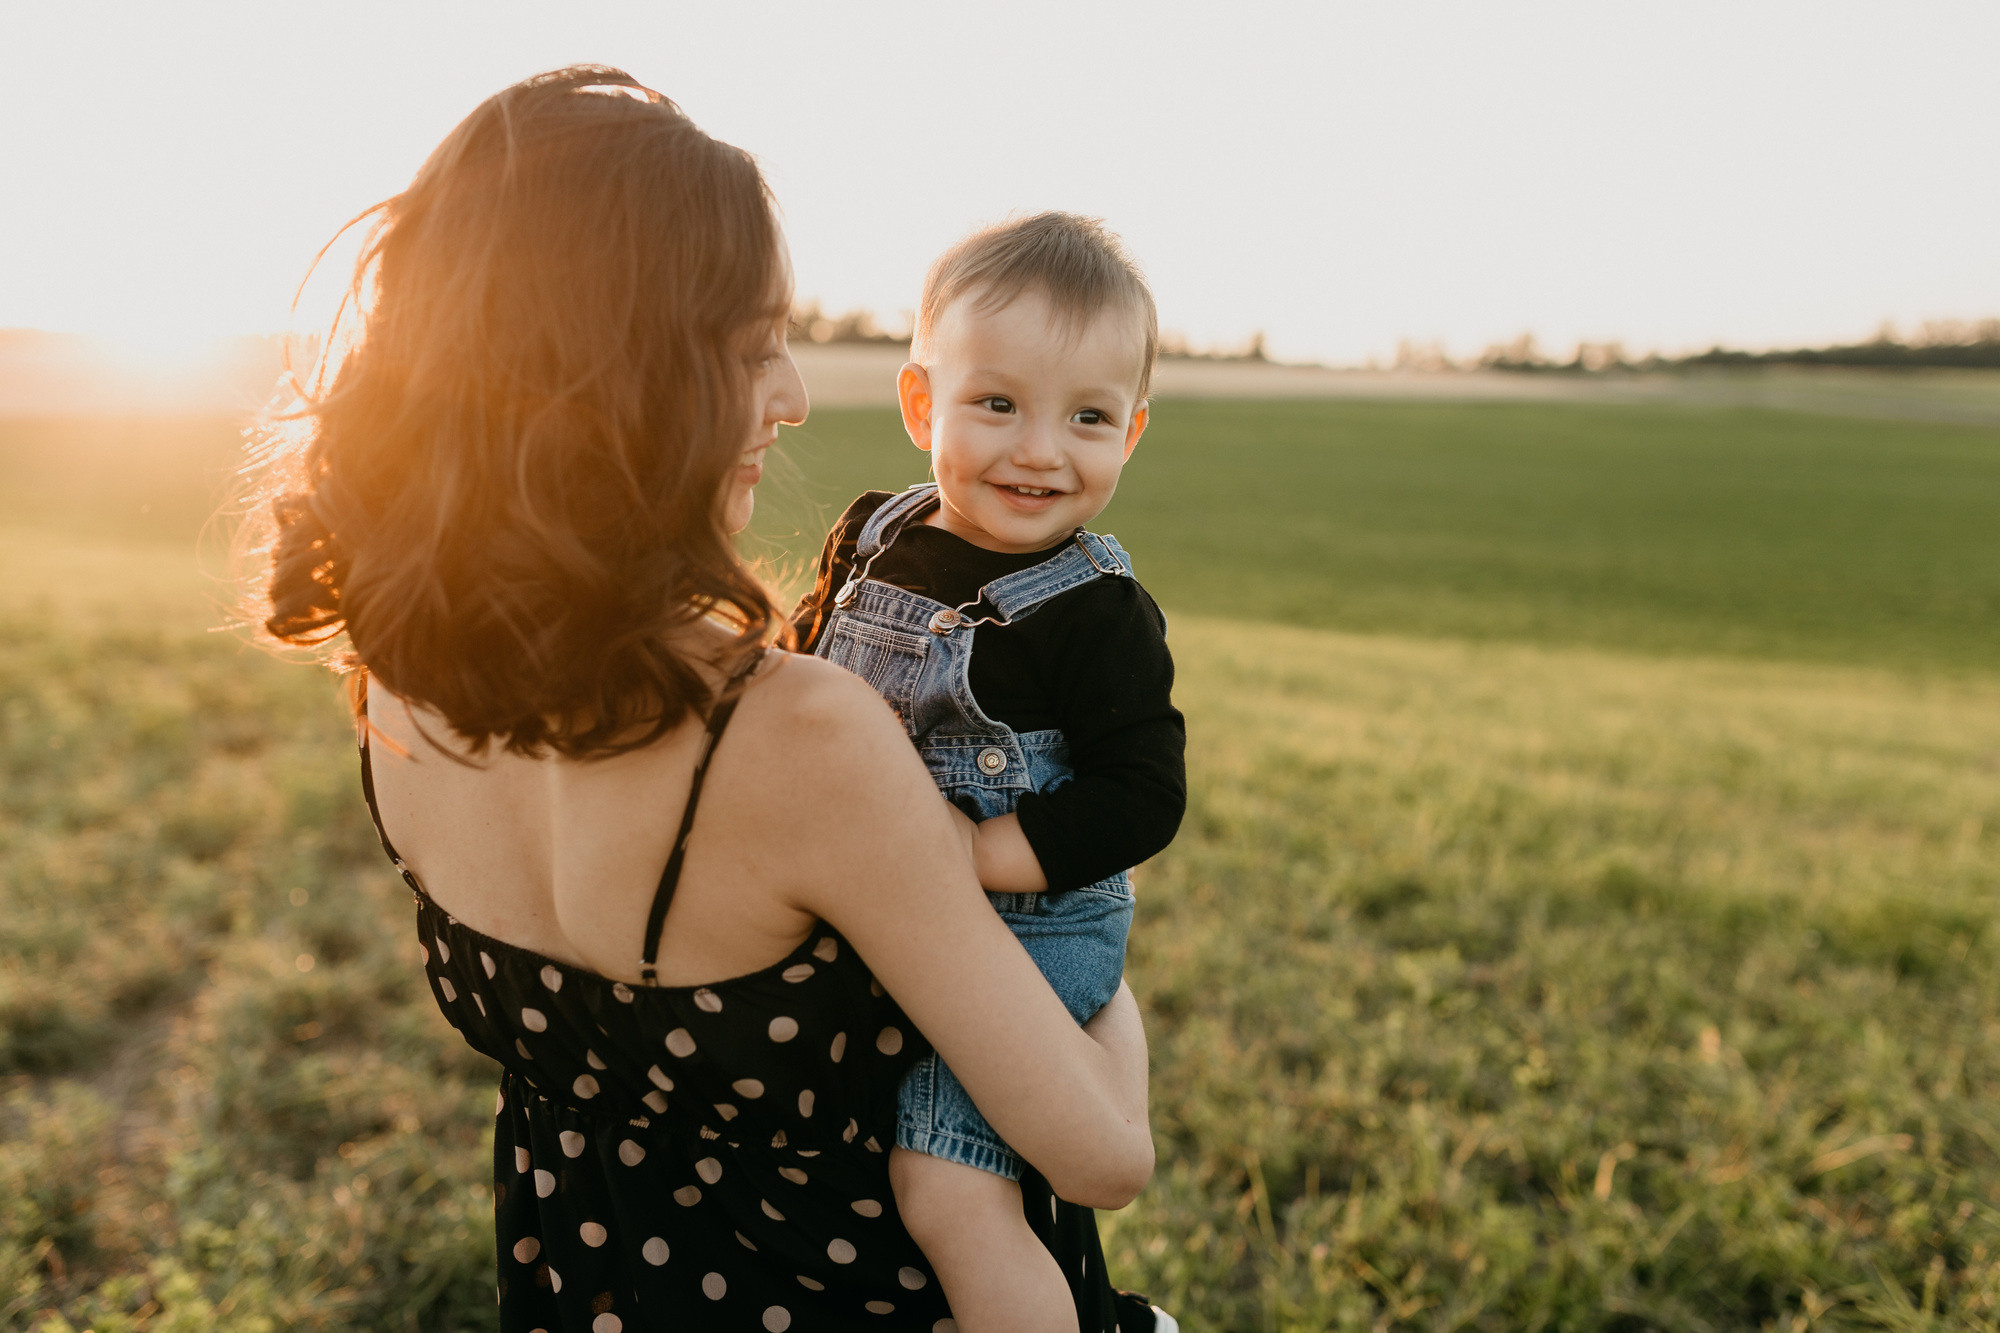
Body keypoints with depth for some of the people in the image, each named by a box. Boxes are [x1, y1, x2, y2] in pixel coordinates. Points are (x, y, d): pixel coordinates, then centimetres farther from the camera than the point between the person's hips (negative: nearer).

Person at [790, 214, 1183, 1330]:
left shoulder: (1100, 614, -16)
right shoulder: (873, 539, 1)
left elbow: (1139, 802, -19)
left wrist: (954, 859, -24)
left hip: (1025, 929, -7)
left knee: (949, 1194, -18)